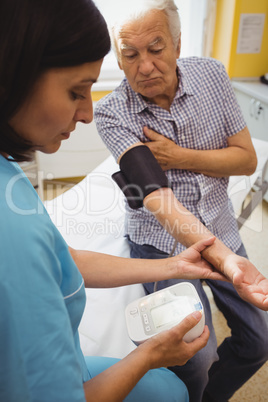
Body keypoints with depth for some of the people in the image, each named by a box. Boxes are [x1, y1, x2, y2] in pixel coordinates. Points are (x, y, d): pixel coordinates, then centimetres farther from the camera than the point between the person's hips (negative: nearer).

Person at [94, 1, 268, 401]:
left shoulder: (211, 74, -5)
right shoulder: (111, 113, -16)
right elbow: (155, 193, -30)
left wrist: (180, 157, -18)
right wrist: (224, 259, -44)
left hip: (219, 227, 5)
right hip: (161, 238, -4)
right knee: (196, 359, -17)